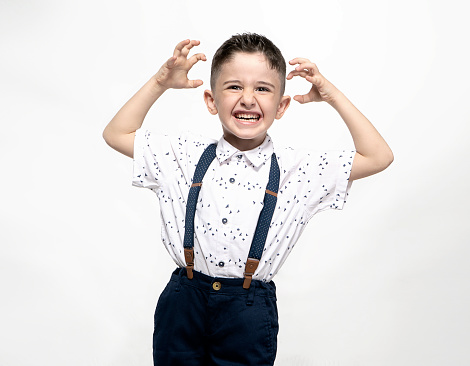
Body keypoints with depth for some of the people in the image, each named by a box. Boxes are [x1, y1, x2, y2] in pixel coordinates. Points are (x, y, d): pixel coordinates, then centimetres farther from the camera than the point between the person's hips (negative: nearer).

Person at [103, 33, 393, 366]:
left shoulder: (297, 171, -5)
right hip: (183, 303, 1)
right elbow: (116, 134, 7)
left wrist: (332, 96, -5)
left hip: (250, 314, -1)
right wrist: (159, 83, -2)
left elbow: (379, 157, -1)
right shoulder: (185, 156, -1)